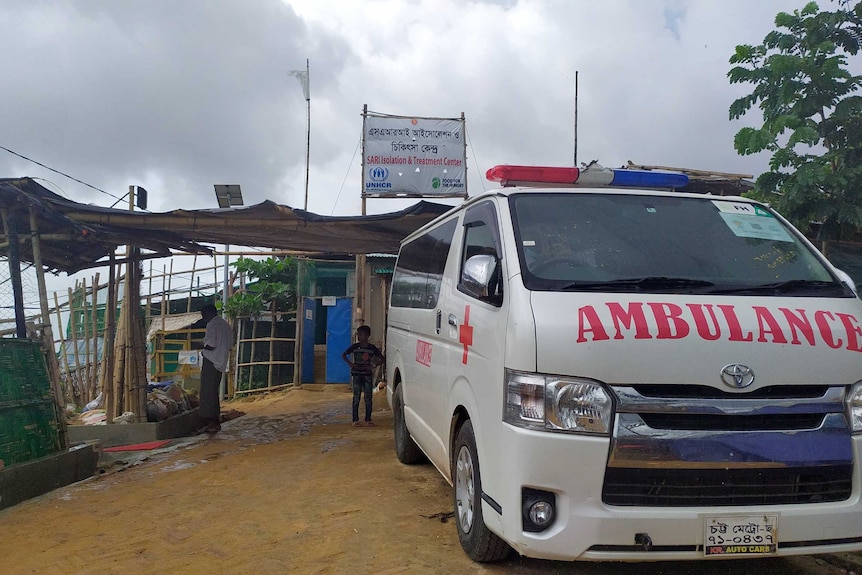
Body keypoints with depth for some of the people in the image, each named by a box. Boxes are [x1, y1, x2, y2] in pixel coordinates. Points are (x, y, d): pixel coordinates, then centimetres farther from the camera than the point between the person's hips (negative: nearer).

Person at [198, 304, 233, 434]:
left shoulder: (212, 325, -12)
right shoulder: (226, 326, 16)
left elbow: (210, 345, -20)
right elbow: (229, 346, 16)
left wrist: (204, 349, -1)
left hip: (211, 362, -9)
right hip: (220, 363, 9)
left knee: (208, 392, -4)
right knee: (214, 392, 15)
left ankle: (212, 423, -4)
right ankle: (216, 421, 18)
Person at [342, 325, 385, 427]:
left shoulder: (372, 348, -1)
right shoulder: (355, 347, -1)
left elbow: (382, 359, 4)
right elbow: (343, 355, 8)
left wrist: (373, 366, -10)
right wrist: (350, 363, -8)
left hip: (367, 375, 1)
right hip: (357, 375, -1)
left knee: (368, 398, 2)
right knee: (356, 398, 0)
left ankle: (368, 419, 11)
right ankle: (355, 420, 2)